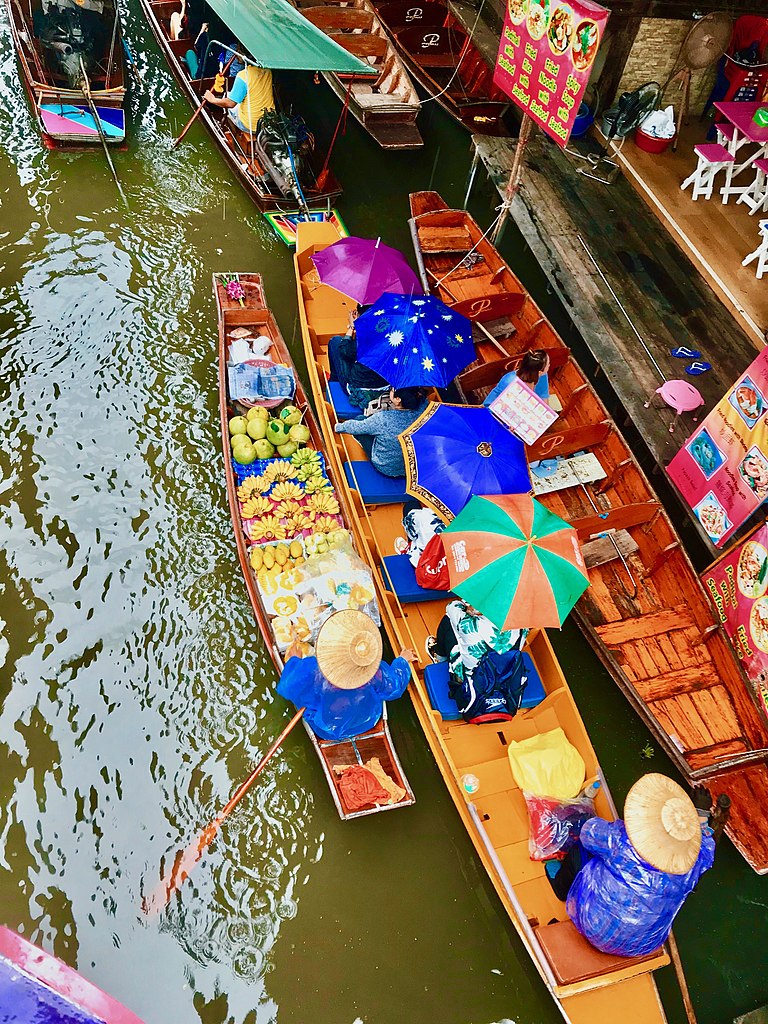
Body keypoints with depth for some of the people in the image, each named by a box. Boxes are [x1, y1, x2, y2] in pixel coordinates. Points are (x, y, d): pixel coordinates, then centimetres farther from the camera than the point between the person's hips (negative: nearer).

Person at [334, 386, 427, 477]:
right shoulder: (419, 413, -23)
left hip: (384, 468, -4)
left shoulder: (383, 418, -31)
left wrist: (338, 427, 6)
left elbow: (356, 427, -11)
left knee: (359, 419, 9)